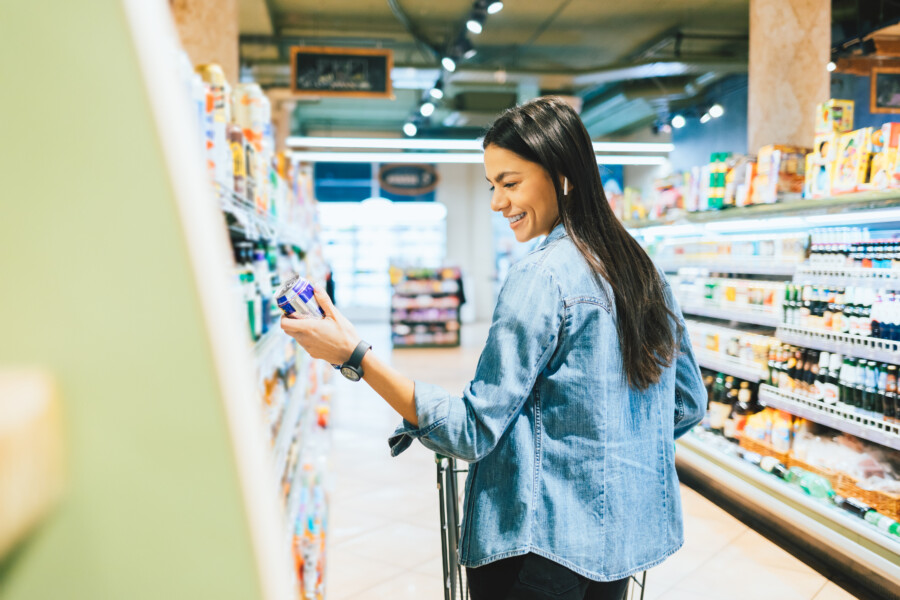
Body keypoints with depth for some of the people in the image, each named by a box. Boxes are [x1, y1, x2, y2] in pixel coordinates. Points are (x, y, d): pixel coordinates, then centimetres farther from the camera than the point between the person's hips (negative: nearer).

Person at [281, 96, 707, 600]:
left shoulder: (542, 278, -21)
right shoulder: (644, 270, 3)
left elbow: (473, 431, -22)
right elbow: (690, 404, 10)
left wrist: (355, 354, -23)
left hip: (541, 546, -8)